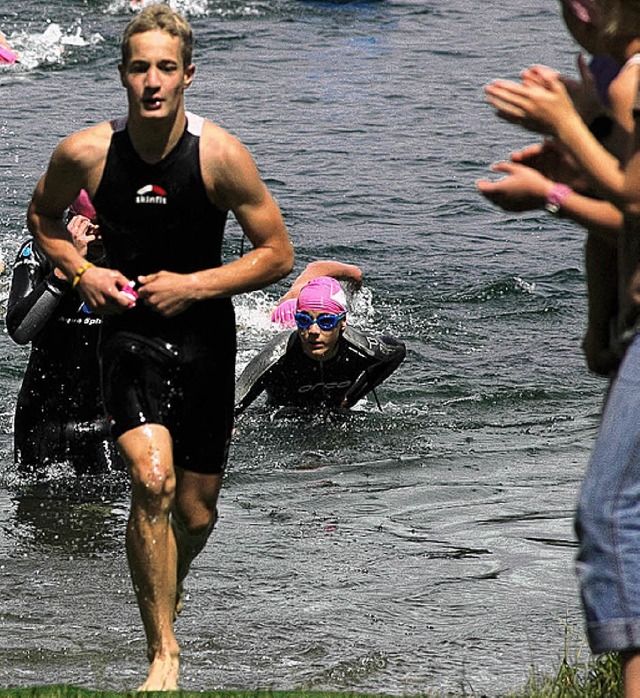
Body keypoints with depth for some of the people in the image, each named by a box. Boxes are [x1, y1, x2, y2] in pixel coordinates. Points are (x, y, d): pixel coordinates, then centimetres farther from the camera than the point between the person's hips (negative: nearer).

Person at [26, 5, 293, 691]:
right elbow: (41, 213, 11)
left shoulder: (220, 155, -14)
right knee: (152, 480, -24)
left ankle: (165, 592, 45)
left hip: (205, 338, 1)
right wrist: (80, 272, -6)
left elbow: (277, 253, -7)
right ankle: (163, 652, -16)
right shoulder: (85, 153, -11)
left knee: (196, 515, 11)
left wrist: (192, 285, -16)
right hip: (130, 333, -1)